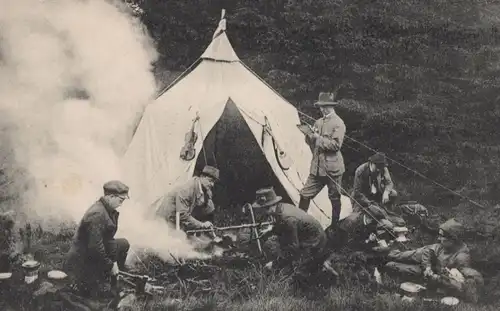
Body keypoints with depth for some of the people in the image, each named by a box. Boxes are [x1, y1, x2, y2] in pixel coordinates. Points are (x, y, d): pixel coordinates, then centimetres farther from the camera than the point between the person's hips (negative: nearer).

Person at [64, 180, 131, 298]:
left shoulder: (109, 210, 3)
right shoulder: (97, 214, -28)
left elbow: (108, 238, 9)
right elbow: (95, 246, -29)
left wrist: (114, 262, 2)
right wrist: (110, 265, -18)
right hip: (83, 261, -10)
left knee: (124, 244, 13)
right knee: (103, 292, -8)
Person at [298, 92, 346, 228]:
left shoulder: (338, 123, -10)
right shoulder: (319, 122, 13)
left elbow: (336, 145, -19)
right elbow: (311, 142, 18)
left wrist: (319, 138, -17)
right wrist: (309, 136, -5)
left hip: (332, 167, -6)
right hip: (317, 166, 6)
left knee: (335, 199, 7)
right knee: (305, 194, 2)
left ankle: (334, 226, 19)